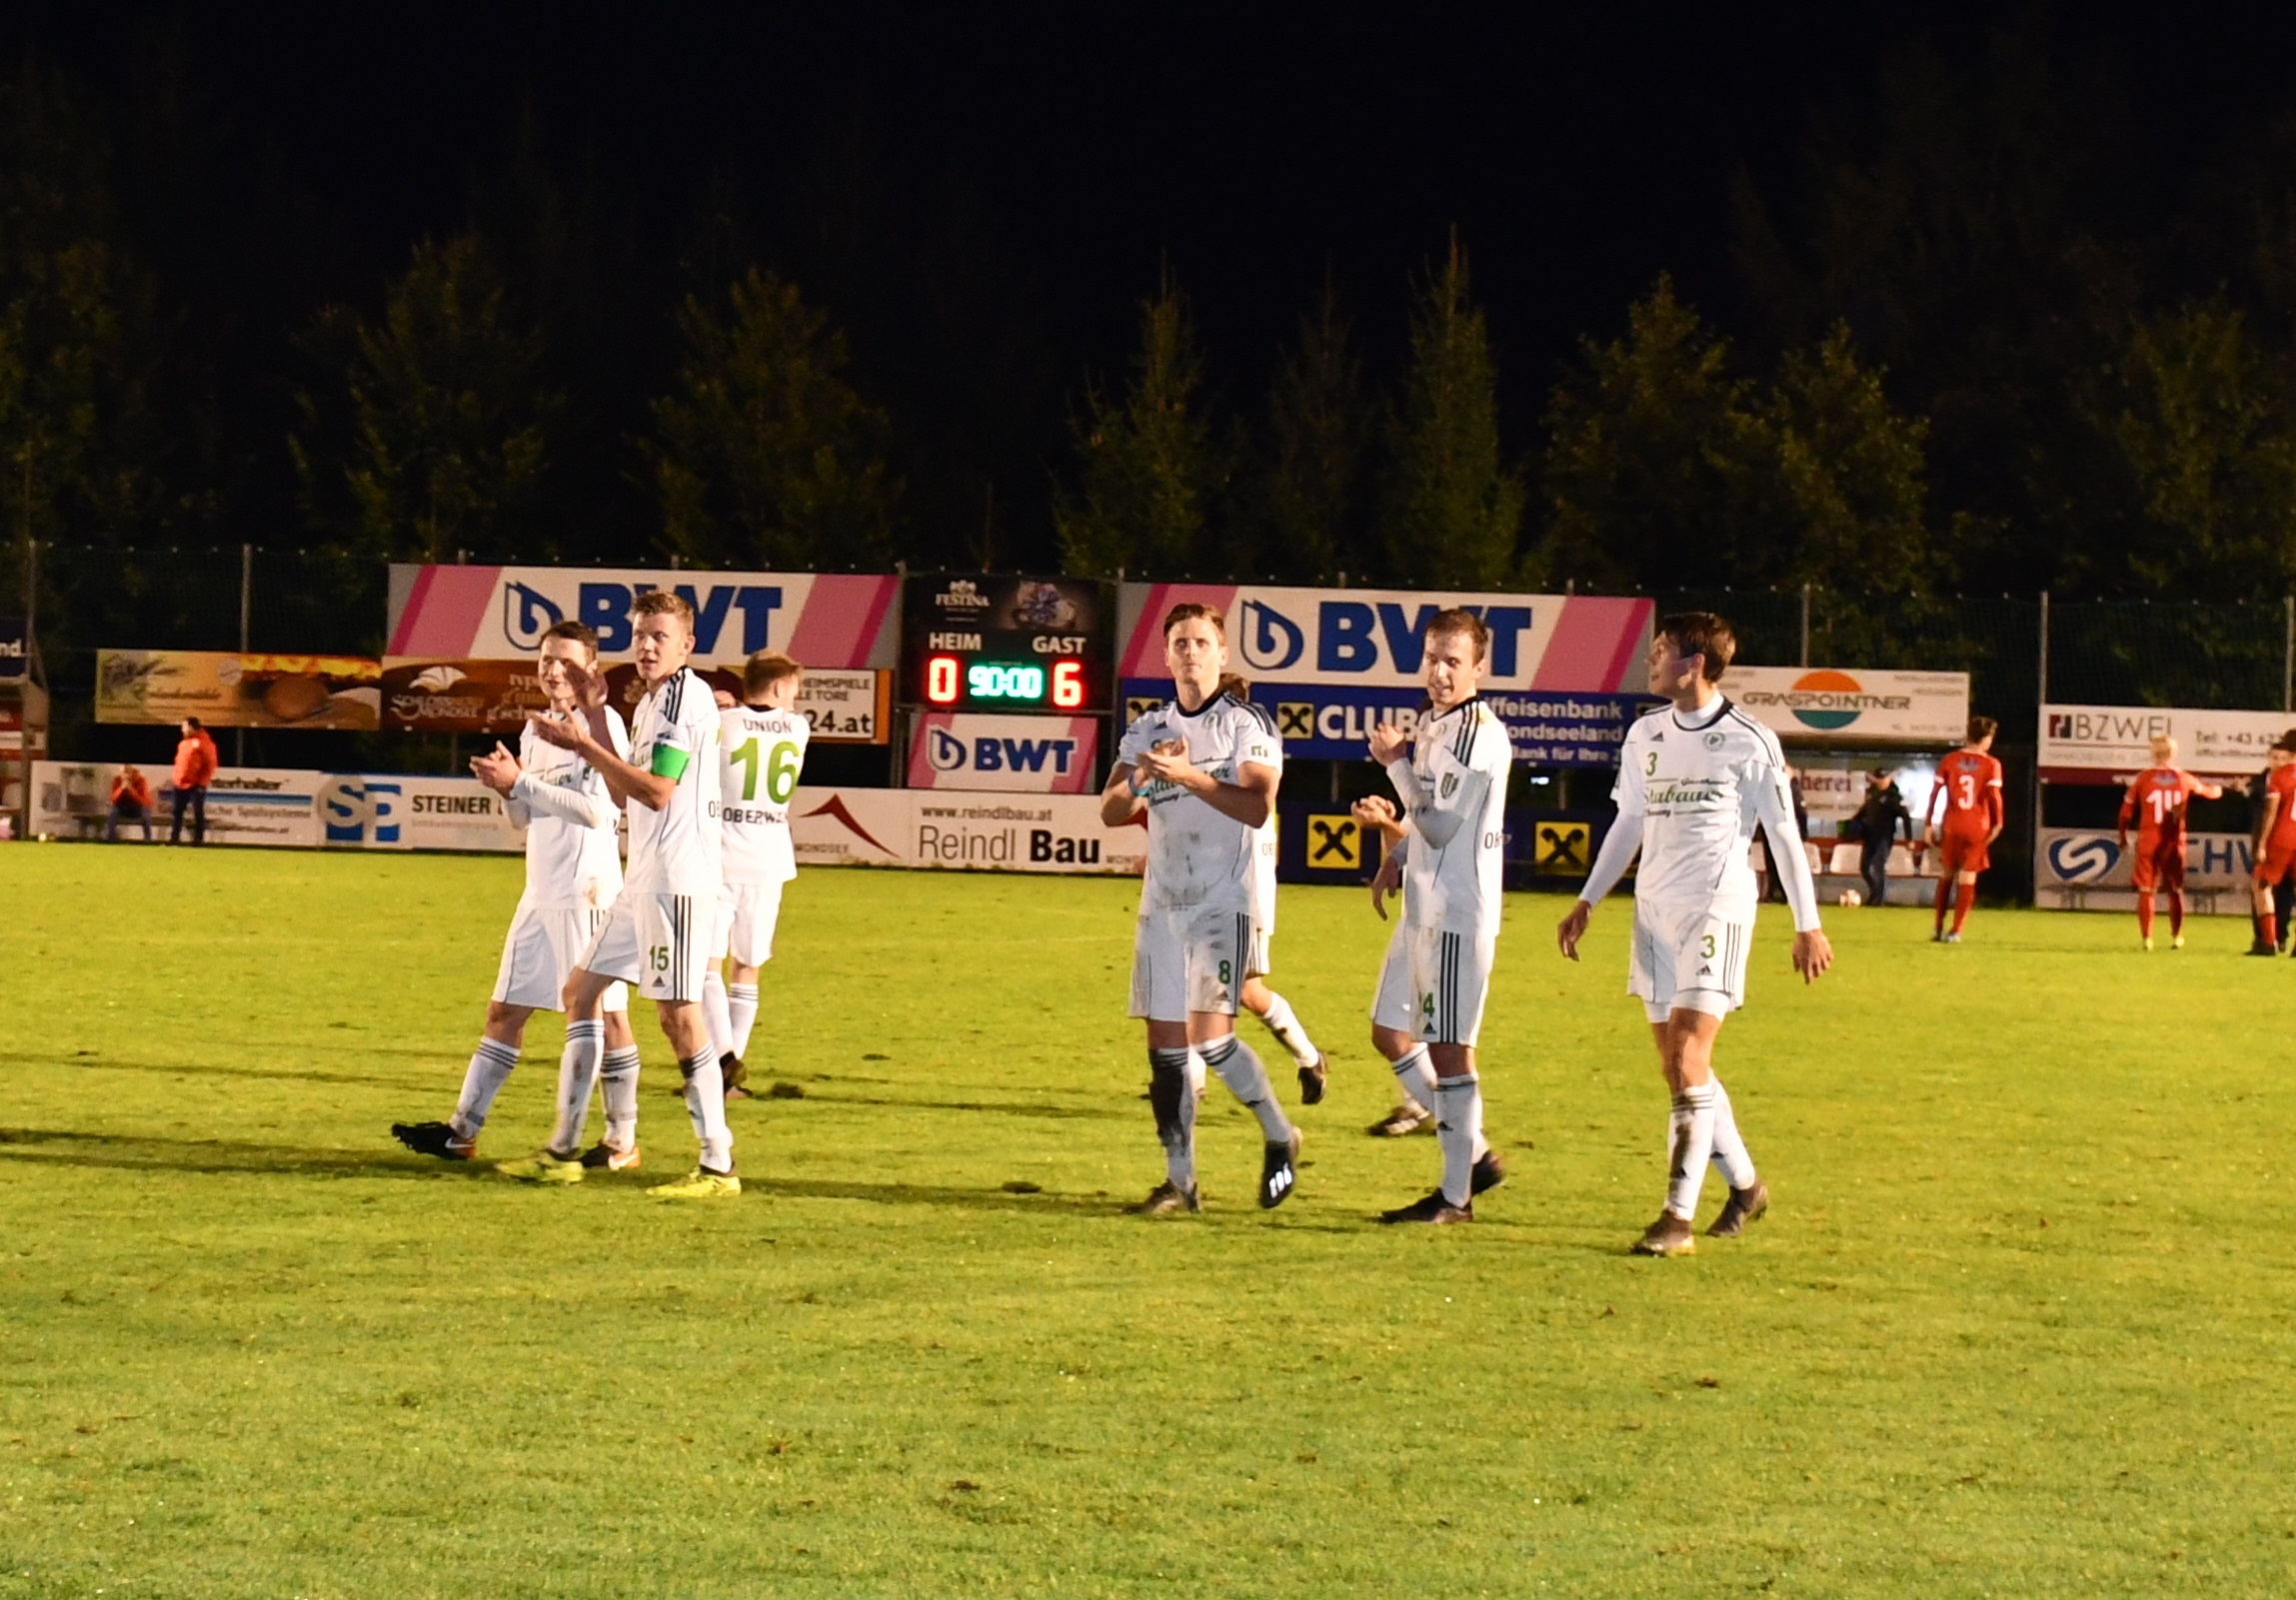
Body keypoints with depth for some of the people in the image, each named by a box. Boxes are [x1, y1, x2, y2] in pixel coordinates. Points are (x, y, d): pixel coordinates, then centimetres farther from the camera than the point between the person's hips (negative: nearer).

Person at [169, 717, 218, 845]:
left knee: (198, 812, -2)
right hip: (181, 784, 8)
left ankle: (198, 839, 2)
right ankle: (174, 838, 10)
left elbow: (210, 764, -12)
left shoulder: (204, 742, -9)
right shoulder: (183, 743, 15)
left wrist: (202, 782, -15)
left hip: (196, 785, -8)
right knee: (176, 810, 5)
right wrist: (177, 779, 13)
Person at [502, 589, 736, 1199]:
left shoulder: (686, 695, -12)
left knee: (679, 1012, -12)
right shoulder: (650, 702, 19)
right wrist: (595, 715, 15)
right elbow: (624, 793, 19)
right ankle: (563, 1152, 19)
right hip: (645, 877, 11)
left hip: (679, 878, -11)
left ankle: (718, 1167, -10)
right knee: (581, 989, 14)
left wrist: (582, 744, -14)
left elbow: (656, 791, -19)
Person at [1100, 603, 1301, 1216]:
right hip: (1162, 904, 6)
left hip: (1223, 900, -6)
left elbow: (1258, 807, -15)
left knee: (1210, 1033, -16)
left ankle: (1280, 1136, 6)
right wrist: (1139, 780, -16)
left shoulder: (1247, 724, -3)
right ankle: (1180, 1181, 10)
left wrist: (1189, 776, -23)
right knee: (1165, 1044, 3)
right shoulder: (1149, 729, 13)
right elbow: (1111, 811, 5)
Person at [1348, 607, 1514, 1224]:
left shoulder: (1480, 734, -16)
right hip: (1423, 910, 10)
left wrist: (1396, 762, -8)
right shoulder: (1432, 723, 14)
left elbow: (1439, 825, -17)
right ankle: (1474, 1153, 23)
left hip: (1459, 914, -10)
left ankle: (1456, 1195, 2)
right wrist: (1395, 858, 8)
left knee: (1450, 1048, -5)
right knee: (1391, 1034, 15)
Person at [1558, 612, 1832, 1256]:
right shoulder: (1645, 735, 11)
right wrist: (1587, 902, 18)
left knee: (1688, 1064, -15)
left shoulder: (1748, 742, -8)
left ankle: (1679, 1217, -16)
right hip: (1654, 912, 7)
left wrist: (1808, 926, -1)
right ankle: (1745, 1184, 28)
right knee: (1679, 1069, 10)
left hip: (1717, 910, -7)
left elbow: (1783, 835, -2)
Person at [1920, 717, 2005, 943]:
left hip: (1952, 825, 2)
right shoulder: (1991, 765, -5)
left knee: (1946, 875, 17)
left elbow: (1934, 793, -1)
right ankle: (1955, 931, -2)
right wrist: (1997, 824, -4)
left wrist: (1928, 823, 4)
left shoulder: (1949, 761, 2)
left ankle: (1938, 927, 17)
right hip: (1978, 827, -2)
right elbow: (1994, 796, -13)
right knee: (1968, 878, 4)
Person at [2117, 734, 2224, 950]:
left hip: (2147, 842, -2)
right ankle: (2177, 937, 17)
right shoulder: (2184, 779, 1)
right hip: (2174, 843, 2)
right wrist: (2218, 789, 47)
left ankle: (2147, 938, -1)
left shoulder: (2143, 779, -6)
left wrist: (2123, 839, 14)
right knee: (2175, 890, 15)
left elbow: (2126, 812, -1)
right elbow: (2209, 791, 22)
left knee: (2145, 890, 6)